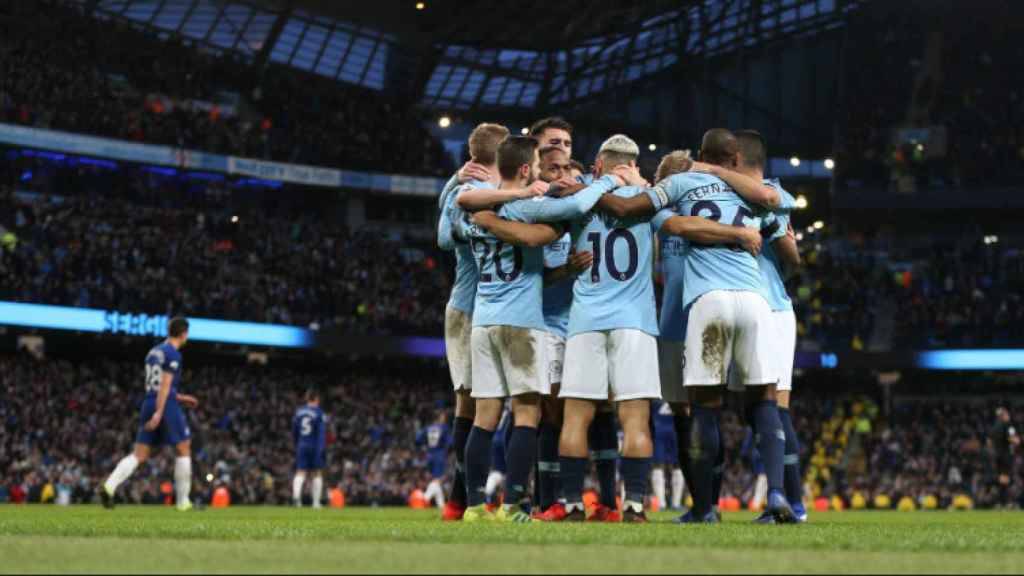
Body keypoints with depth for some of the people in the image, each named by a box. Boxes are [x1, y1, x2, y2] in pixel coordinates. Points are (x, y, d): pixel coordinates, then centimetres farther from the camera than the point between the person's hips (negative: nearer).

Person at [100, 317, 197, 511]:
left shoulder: (154, 351, 18)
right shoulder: (173, 354, -9)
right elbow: (165, 384, -17)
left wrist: (180, 398, 29)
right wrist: (159, 413, -21)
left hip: (149, 403, 7)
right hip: (167, 406, -7)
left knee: (139, 455, 4)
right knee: (184, 450, 7)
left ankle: (109, 486, -16)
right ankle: (183, 501, 8)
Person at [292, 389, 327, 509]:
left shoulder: (298, 412, 8)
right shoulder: (319, 413, -7)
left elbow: (294, 432, 14)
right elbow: (322, 432, -14)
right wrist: (322, 449, -16)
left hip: (302, 446, 3)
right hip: (315, 447, -3)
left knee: (300, 473, -1)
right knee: (317, 474, 9)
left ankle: (296, 494, -28)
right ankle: (316, 502, 10)